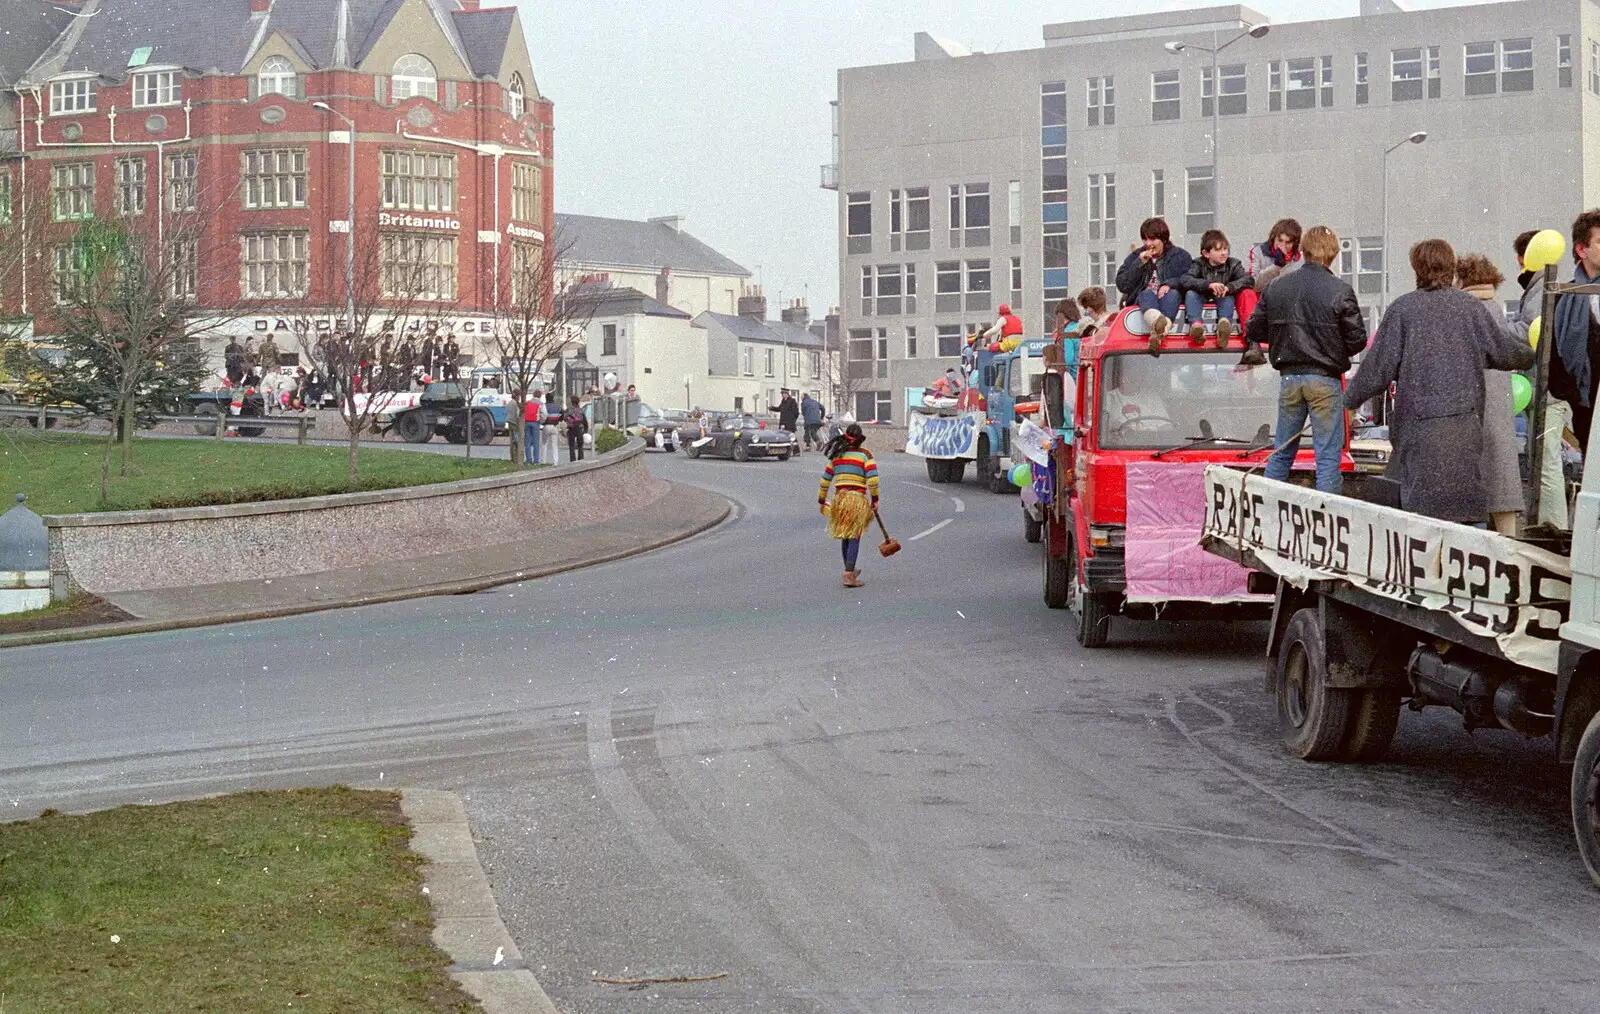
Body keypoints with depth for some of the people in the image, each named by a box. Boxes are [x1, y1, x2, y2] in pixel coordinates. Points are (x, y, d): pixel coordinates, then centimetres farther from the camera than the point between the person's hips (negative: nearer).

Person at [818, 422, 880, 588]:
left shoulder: (836, 455, 13)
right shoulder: (865, 454, -2)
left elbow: (825, 479, 17)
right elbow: (873, 478, -13)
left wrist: (821, 500, 26)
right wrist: (874, 499, -3)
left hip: (839, 498, 5)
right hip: (857, 498, -5)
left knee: (845, 537, 17)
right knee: (854, 538, -3)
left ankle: (850, 571, 31)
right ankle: (849, 576, -10)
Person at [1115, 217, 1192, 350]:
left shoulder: (1180, 255, 14)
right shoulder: (1135, 257, 18)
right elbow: (1122, 286, 7)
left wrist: (1170, 283, -20)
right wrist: (1139, 264, -3)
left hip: (1169, 299, -1)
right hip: (1142, 299, 1)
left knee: (1172, 293, -35)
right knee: (1147, 293, -34)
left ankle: (1157, 332, -63)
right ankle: (1156, 320, -72)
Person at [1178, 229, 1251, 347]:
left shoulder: (1233, 264, 0)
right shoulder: (1199, 264, -4)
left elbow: (1247, 279, -17)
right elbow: (1184, 280, -23)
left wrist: (1229, 287, -37)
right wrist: (1209, 285, -39)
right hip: (1202, 299, 0)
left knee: (1229, 296, -31)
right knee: (1190, 293, -28)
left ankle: (1225, 322, -57)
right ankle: (1195, 323, -51)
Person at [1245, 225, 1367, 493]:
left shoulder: (1276, 287, 2)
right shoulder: (1340, 291, -10)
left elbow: (1254, 330, 7)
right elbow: (1357, 339, -8)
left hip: (1289, 378, 4)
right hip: (1325, 379, -4)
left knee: (1282, 451, 15)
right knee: (1328, 454, 1)